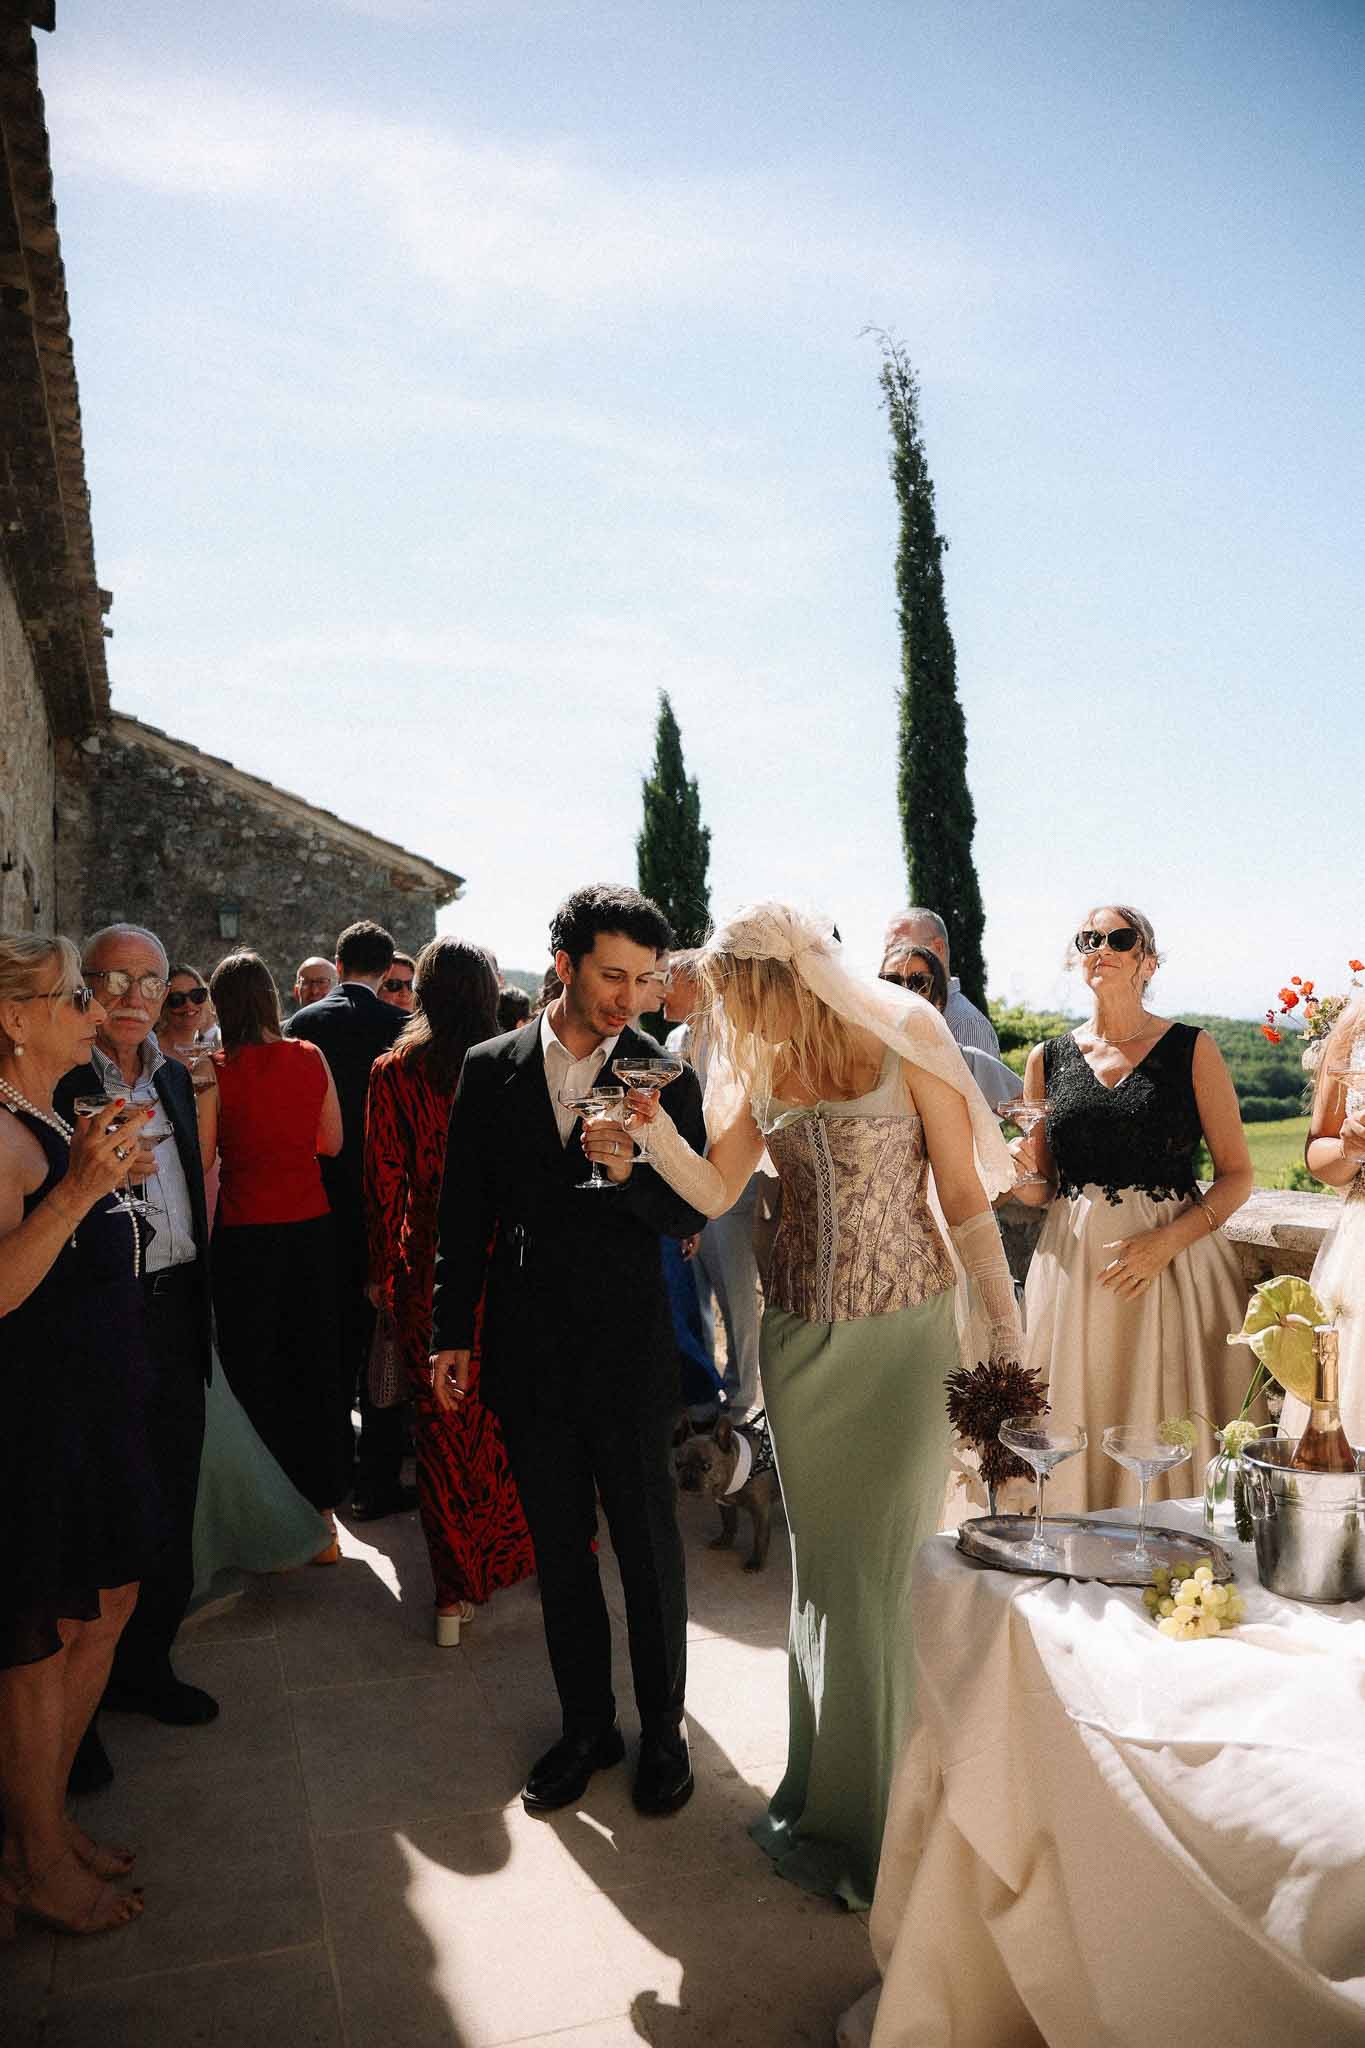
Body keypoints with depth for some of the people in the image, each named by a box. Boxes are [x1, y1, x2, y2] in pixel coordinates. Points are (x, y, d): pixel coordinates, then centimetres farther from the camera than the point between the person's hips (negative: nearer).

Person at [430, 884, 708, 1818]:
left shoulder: (666, 1079, -6)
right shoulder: (491, 1071, 0)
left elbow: (694, 1215, -4)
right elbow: (463, 1213, 5)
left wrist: (633, 1174, -24)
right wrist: (452, 1331, 5)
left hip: (629, 1351, -2)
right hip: (529, 1348, 2)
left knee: (650, 1546, 10)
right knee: (560, 1550, 15)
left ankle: (663, 1728, 30)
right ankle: (587, 1725, 33)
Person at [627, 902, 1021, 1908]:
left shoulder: (904, 1043, -11)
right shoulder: (761, 1069, 5)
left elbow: (966, 1200, -9)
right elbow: (715, 1191, 3)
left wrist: (1008, 1335, -11)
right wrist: (652, 1119, -12)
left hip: (902, 1334, -4)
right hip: (802, 1337, 5)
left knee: (880, 1567, 3)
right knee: (821, 1564, 14)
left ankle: (881, 1814, 22)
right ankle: (828, 1782, 32)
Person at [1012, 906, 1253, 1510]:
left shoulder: (1192, 1049, 0)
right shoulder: (1048, 1058, 8)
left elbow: (1236, 1175, -1)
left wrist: (1166, 1242, -15)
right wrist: (1019, 1174, -10)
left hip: (1175, 1258, -2)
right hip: (1073, 1265, 2)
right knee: (1077, 1437, 5)